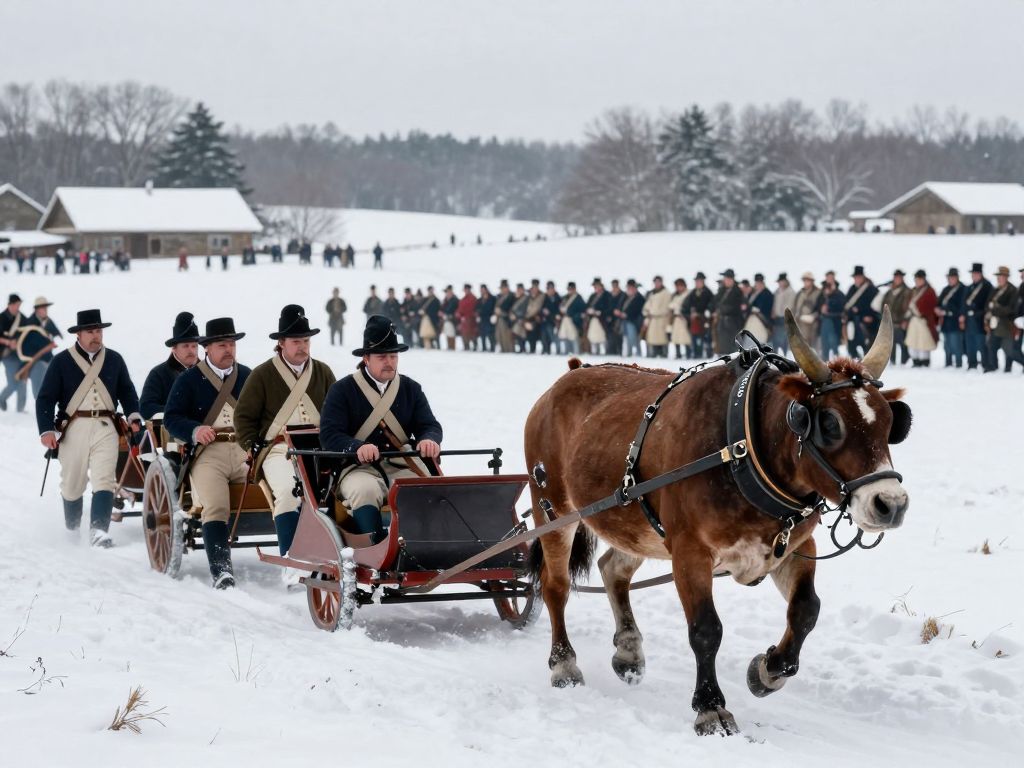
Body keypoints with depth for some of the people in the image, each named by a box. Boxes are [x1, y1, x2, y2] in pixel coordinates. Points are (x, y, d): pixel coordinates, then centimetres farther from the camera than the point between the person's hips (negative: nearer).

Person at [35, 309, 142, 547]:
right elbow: (45, 398, 0)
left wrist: (134, 417, -1)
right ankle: (72, 531, 28)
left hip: (105, 428, 1)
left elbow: (127, 392, 16)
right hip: (74, 429, -1)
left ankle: (99, 531, -20)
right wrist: (46, 431, -11)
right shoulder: (61, 362, 1)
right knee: (72, 484, 8)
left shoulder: (114, 360, 9)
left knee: (104, 481, -14)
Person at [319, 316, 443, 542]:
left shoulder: (411, 389, 16)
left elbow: (429, 425, 9)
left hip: (402, 468, 3)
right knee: (366, 491, -37)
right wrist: (357, 447, -28)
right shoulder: (342, 391, 4)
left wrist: (429, 440, -18)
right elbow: (329, 435, -7)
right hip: (359, 468, -3)